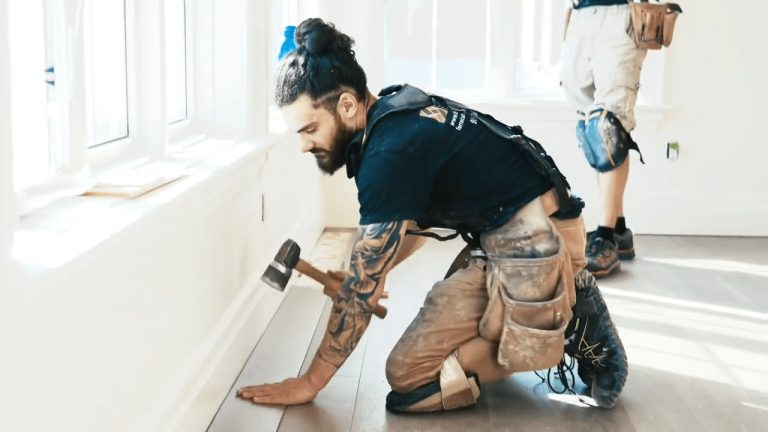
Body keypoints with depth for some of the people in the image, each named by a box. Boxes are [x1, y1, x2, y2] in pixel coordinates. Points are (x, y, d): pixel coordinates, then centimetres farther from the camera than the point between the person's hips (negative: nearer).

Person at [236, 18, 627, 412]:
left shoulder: (389, 154, -22)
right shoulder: (398, 110, 7)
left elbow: (363, 288, -17)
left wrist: (310, 383, -8)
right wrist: (368, 276, 10)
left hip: (532, 245, -10)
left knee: (408, 376, -9)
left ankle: (564, 328, -7)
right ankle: (563, 299, 9)